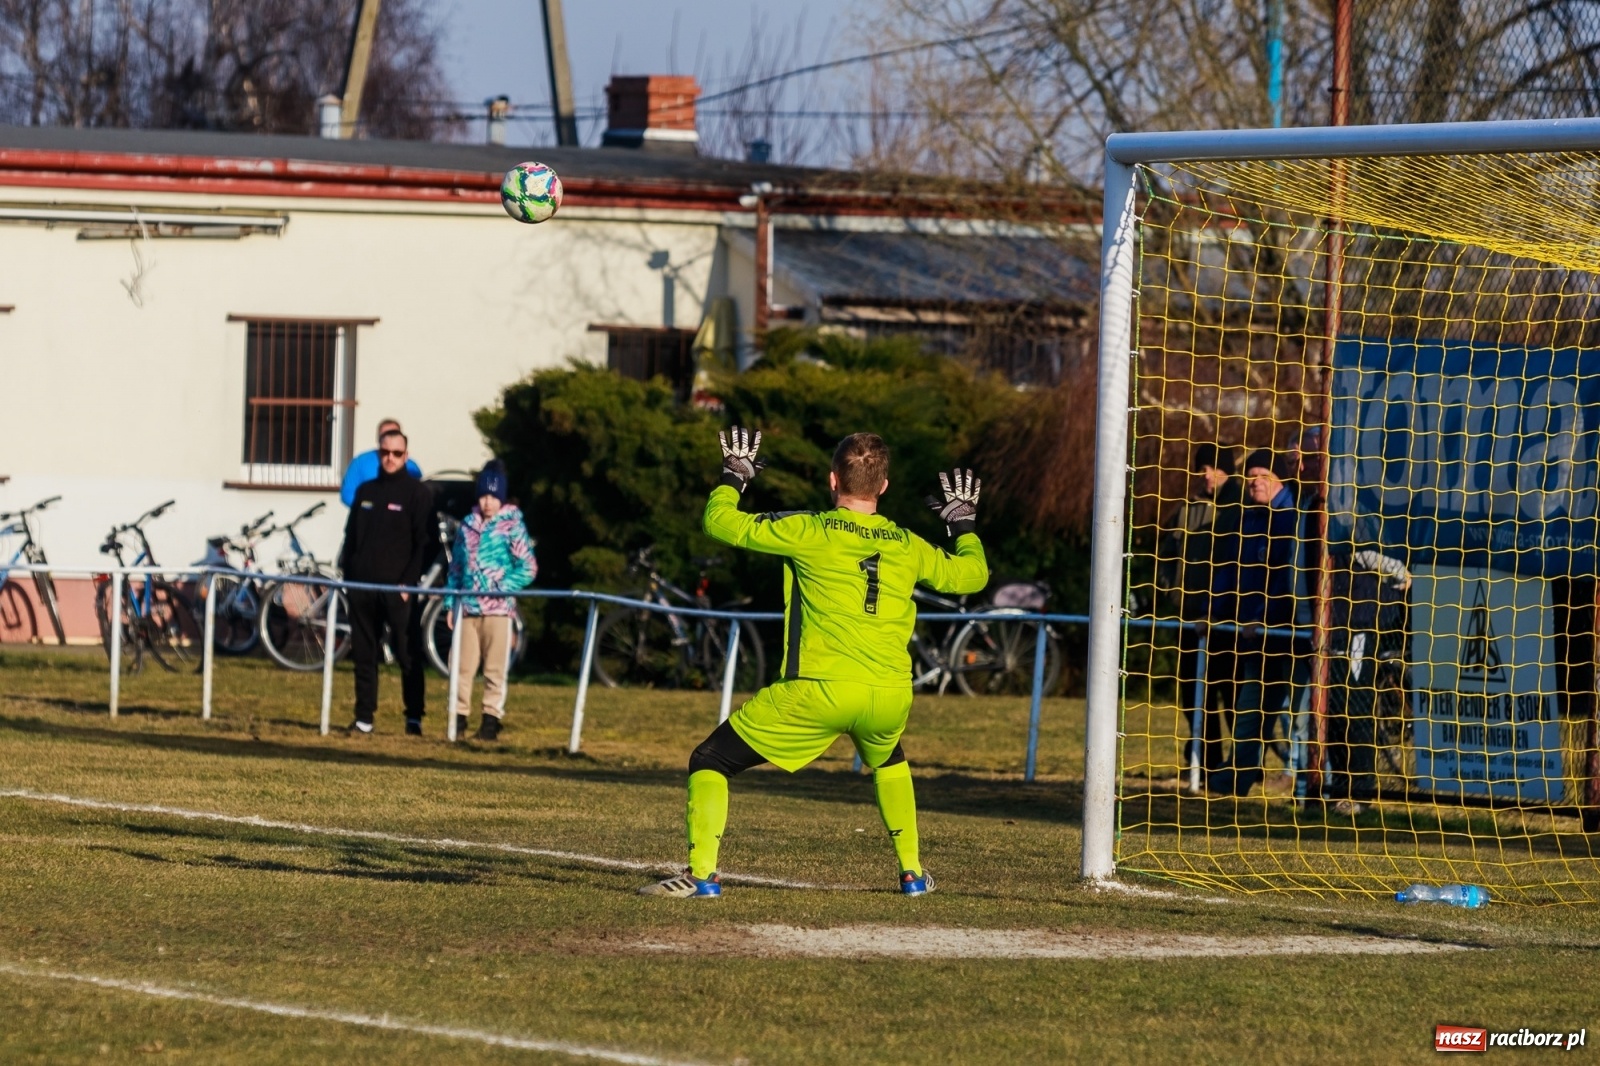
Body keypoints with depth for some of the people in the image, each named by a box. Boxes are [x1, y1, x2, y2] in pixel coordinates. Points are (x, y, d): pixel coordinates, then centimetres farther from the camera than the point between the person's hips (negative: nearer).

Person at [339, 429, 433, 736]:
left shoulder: (417, 493, 0)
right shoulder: (366, 491, 15)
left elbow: (424, 543, -4)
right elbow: (351, 536, 18)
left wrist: (409, 583, -12)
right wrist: (348, 575, 8)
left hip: (399, 589, -5)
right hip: (362, 585, 5)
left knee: (408, 655, -4)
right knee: (364, 655, 5)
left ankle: (414, 718, -1)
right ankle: (363, 718, 8)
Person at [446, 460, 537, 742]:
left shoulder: (511, 525, 1)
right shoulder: (468, 526, 13)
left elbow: (528, 568, -3)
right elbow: (455, 567, 17)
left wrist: (501, 588, -13)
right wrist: (450, 603, 11)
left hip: (498, 609, -4)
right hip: (468, 608, 4)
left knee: (495, 668, -2)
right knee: (463, 666, 3)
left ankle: (492, 719, 2)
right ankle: (459, 716, 8)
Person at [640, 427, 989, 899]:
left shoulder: (809, 533, -2)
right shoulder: (907, 546, 10)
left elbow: (720, 523, 4)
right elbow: (971, 575, 25)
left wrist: (732, 477, 24)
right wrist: (964, 524, 43)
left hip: (820, 693, -4)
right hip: (891, 697, 4)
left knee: (709, 762, 6)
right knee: (888, 762, 39)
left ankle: (702, 874, -9)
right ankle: (913, 872, 34)